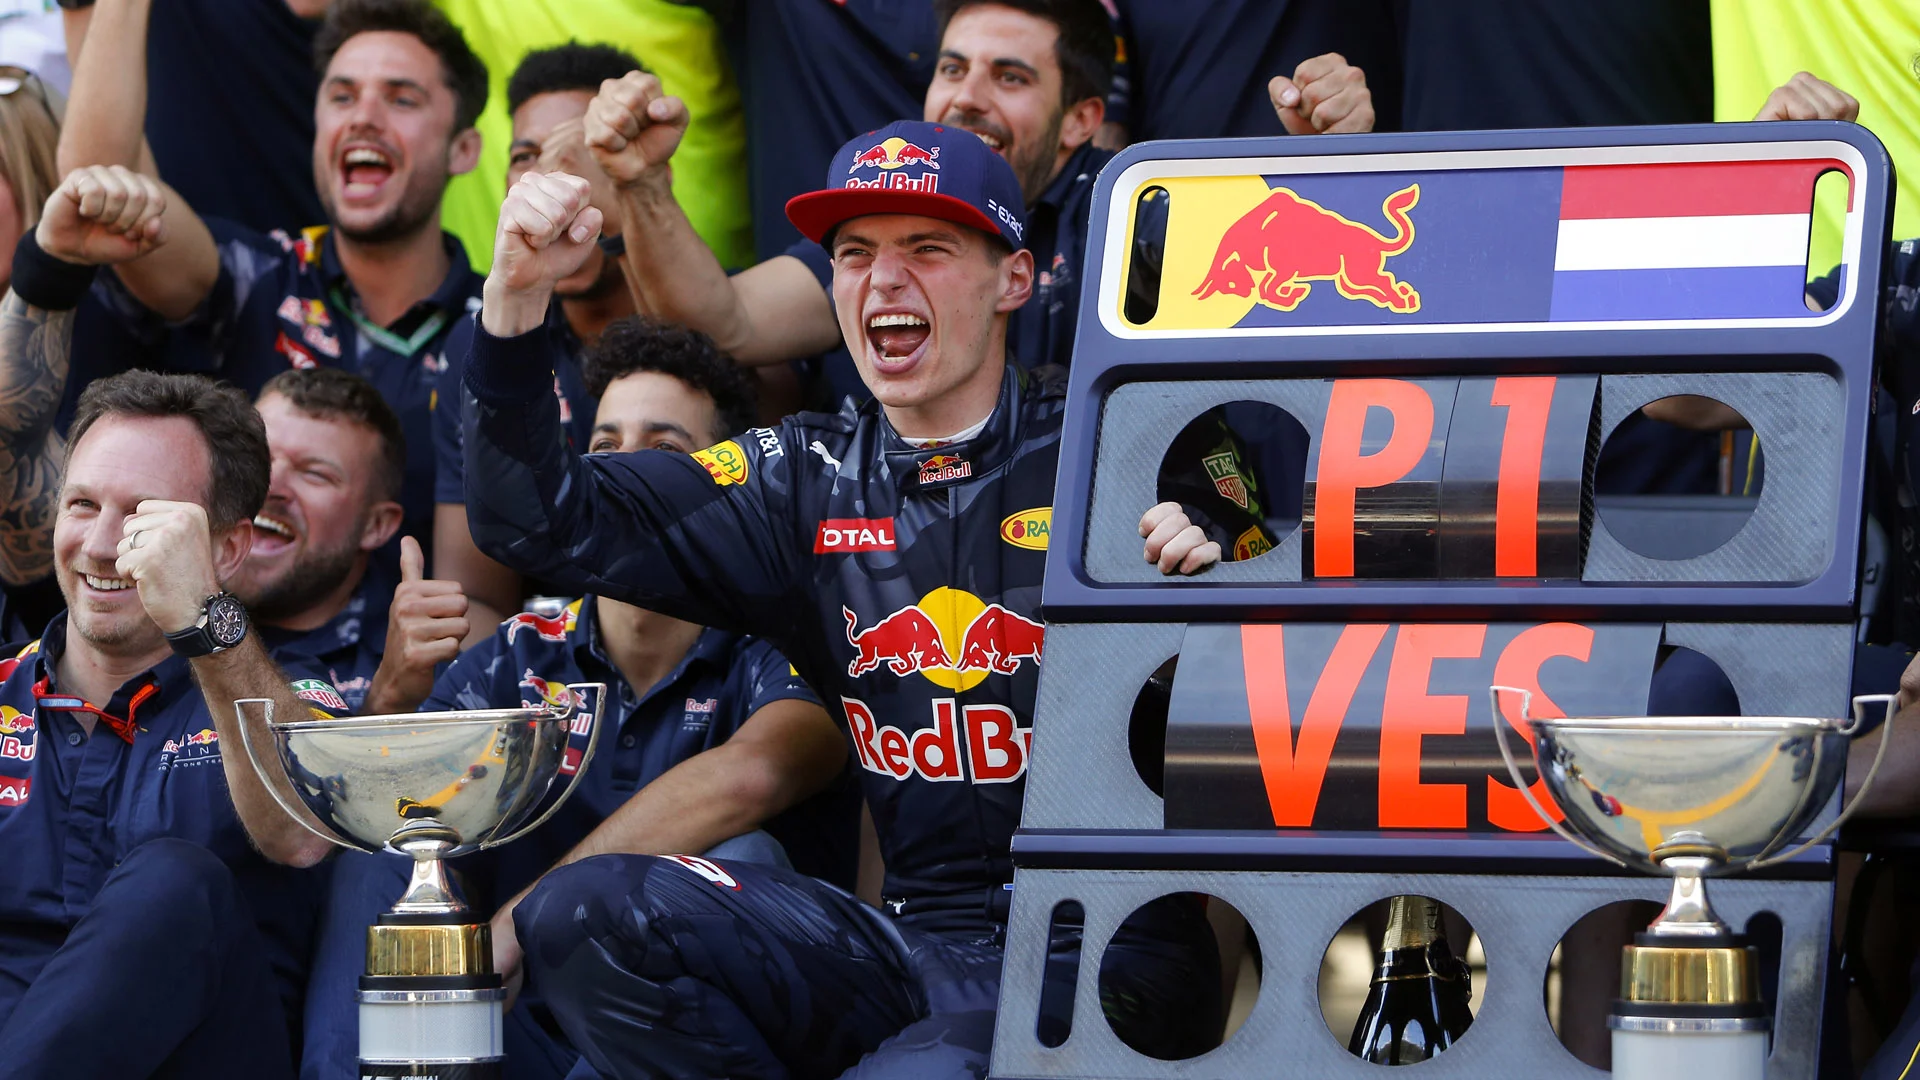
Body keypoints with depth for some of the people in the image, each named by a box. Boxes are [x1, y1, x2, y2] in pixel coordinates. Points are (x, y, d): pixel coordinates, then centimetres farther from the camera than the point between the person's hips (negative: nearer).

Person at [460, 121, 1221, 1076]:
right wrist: (516, 295, -5)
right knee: (584, 917, -15)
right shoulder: (808, 484, 12)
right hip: (915, 947, 5)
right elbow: (539, 521, 7)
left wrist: (1207, 580, -26)